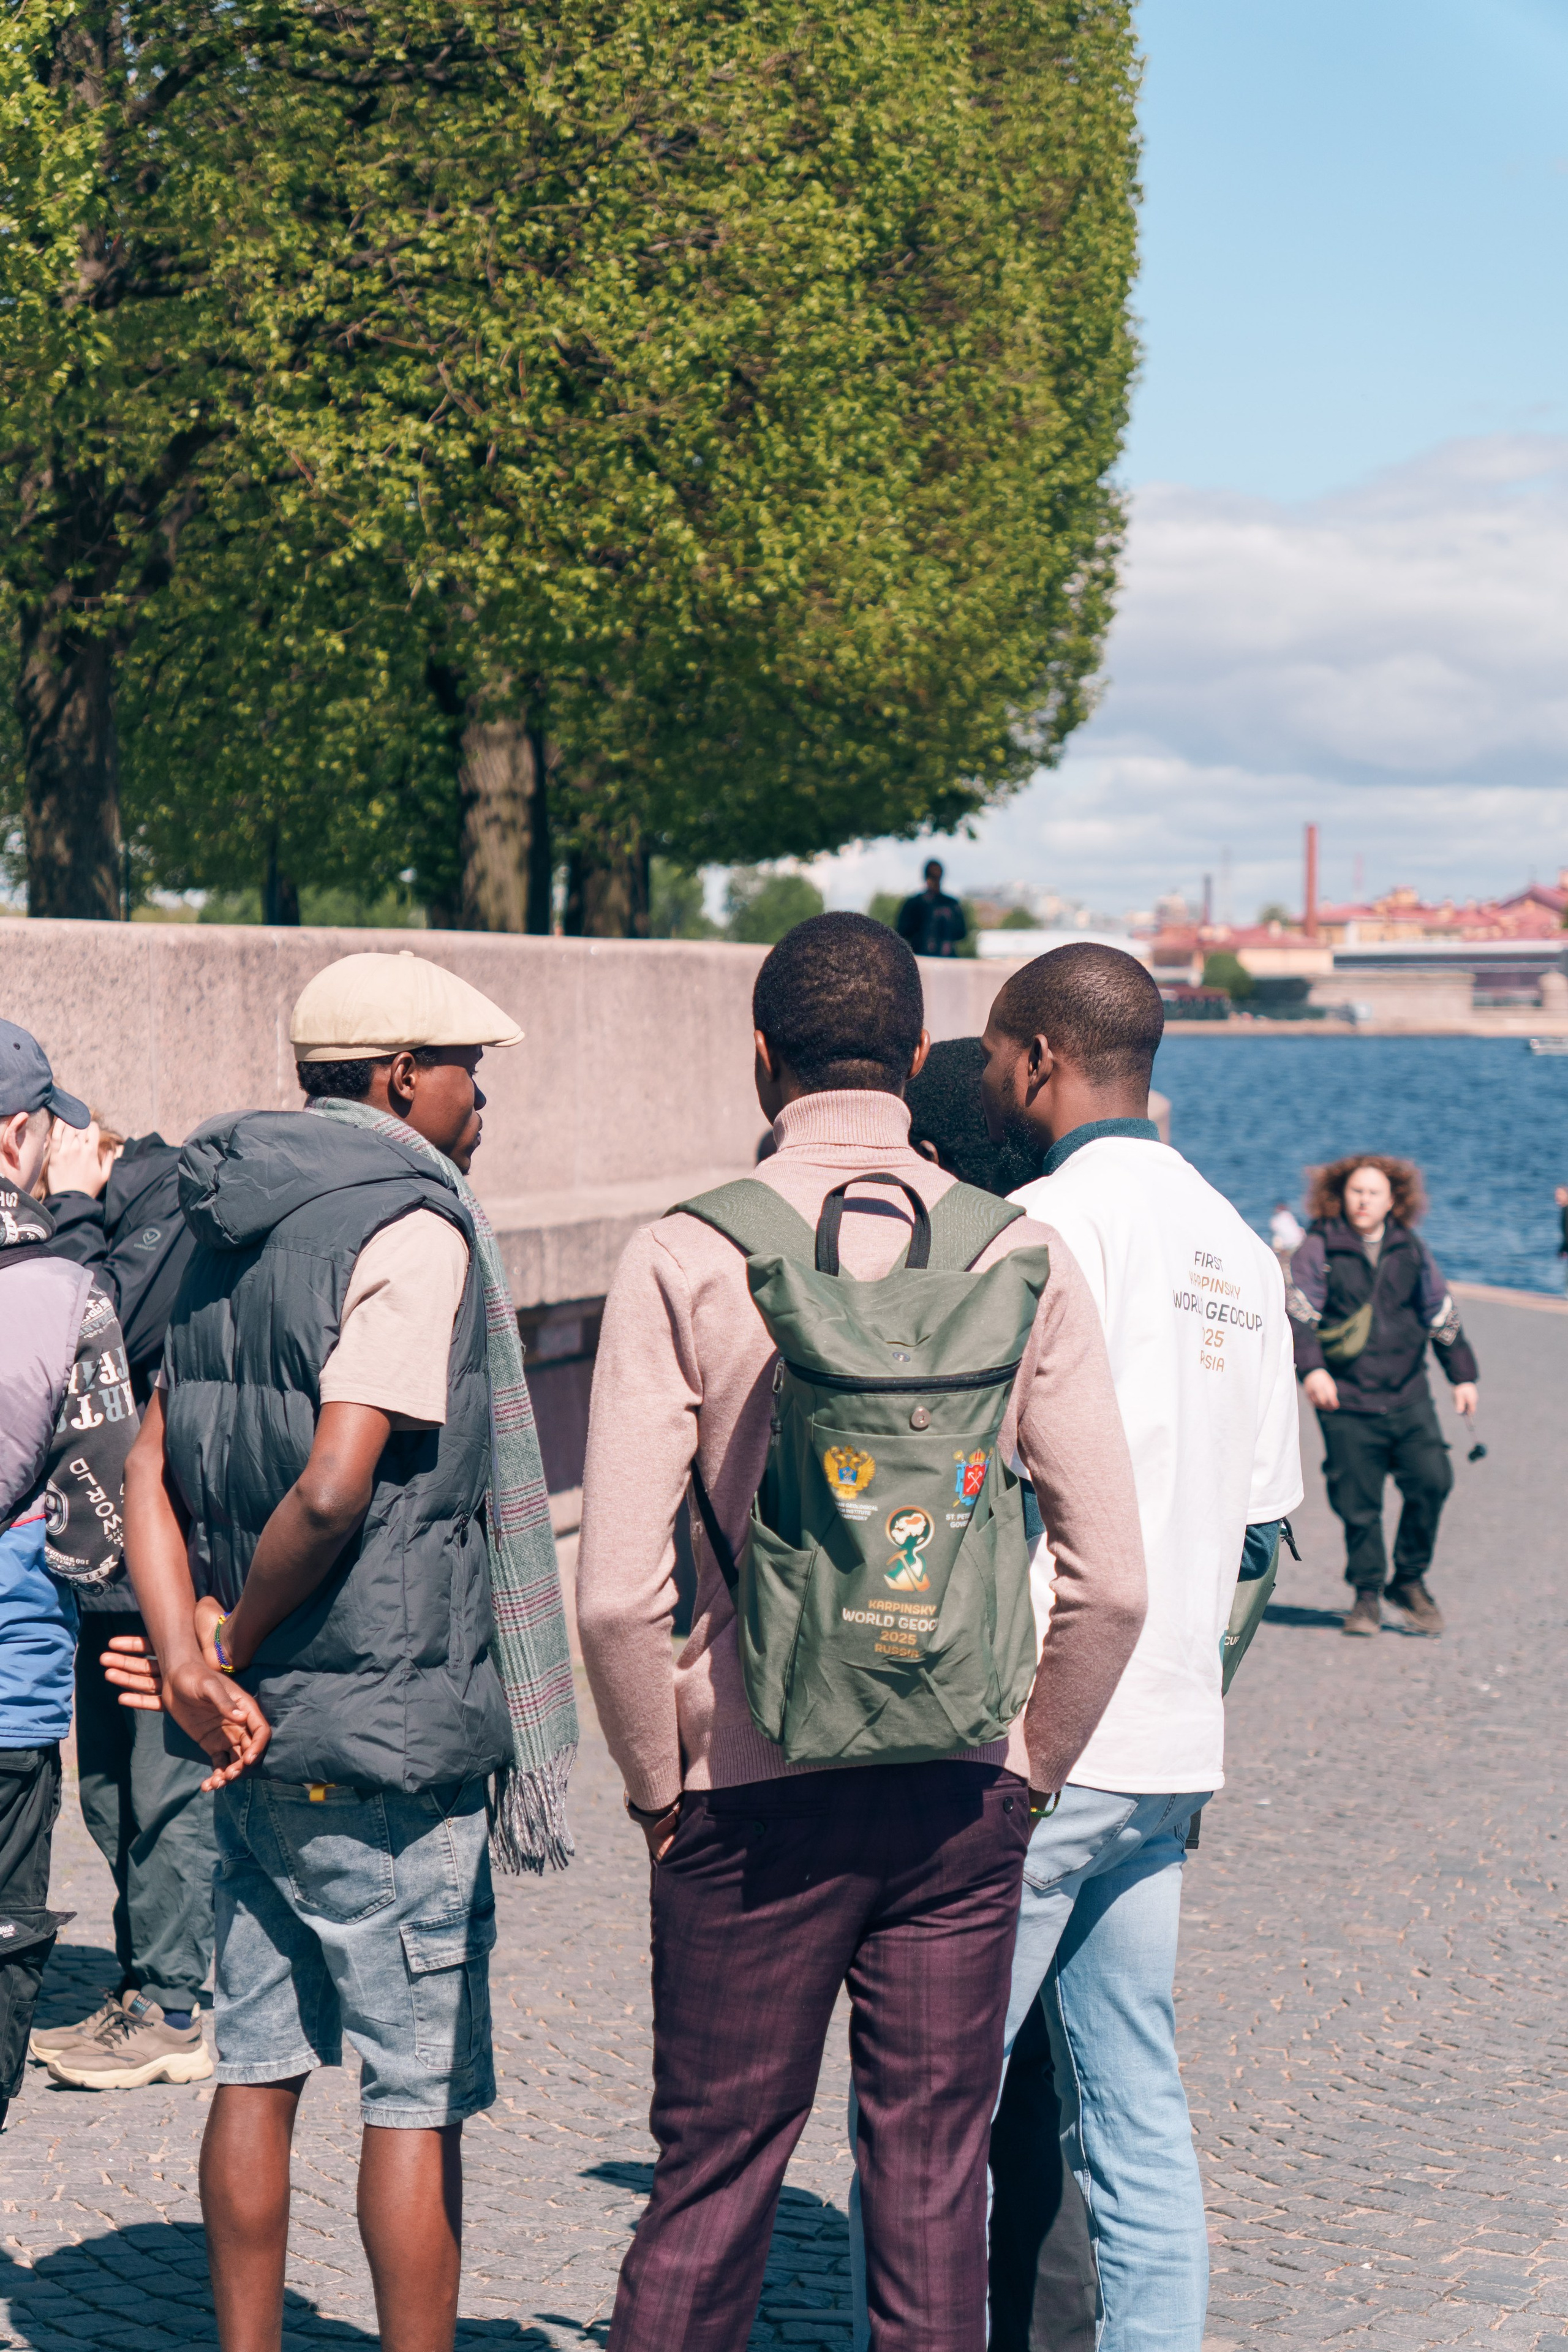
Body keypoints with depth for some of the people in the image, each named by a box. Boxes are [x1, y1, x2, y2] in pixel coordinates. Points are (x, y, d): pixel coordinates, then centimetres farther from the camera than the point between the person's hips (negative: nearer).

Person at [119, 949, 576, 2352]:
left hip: (258, 1730, 8)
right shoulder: (413, 1230, -14)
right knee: (420, 2096, 1)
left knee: (259, 2070, 13)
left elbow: (152, 1473, 7)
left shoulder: (232, 1229, 11)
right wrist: (237, 1646, -8)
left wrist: (195, 1666, -3)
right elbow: (332, 1492, -23)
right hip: (387, 1730, -8)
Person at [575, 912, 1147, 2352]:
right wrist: (1028, 1766, 11)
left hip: (757, 1798, -1)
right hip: (961, 1795, 2)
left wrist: (656, 1781, 4)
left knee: (711, 2181, 10)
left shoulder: (685, 1257, -7)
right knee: (934, 2187, 10)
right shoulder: (1021, 1258, -1)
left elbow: (617, 1592, -12)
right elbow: (1112, 1582, -2)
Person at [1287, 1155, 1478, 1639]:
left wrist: (1462, 1375, 17)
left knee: (1432, 1480, -10)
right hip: (1347, 1401, -3)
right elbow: (1299, 1313, -9)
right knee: (1358, 1503, -1)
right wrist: (1311, 1368, -25)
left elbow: (1442, 1315, 19)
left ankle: (1410, 1581, 9)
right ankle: (1367, 1594, 16)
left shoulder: (1411, 1250, 10)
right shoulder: (1320, 1249, -1)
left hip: (1408, 1397, 3)